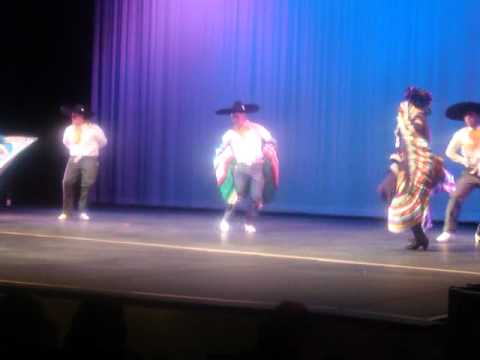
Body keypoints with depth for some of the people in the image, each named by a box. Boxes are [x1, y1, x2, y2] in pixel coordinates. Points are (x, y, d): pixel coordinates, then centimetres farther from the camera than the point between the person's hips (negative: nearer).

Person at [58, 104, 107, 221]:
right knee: (67, 183, -8)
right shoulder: (69, 129, 5)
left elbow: (103, 142, 9)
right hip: (74, 159, 3)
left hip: (90, 159, -3)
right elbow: (66, 142, 27)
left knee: (86, 185, -5)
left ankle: (83, 212, 7)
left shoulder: (94, 129, -7)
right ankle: (66, 211, 2)